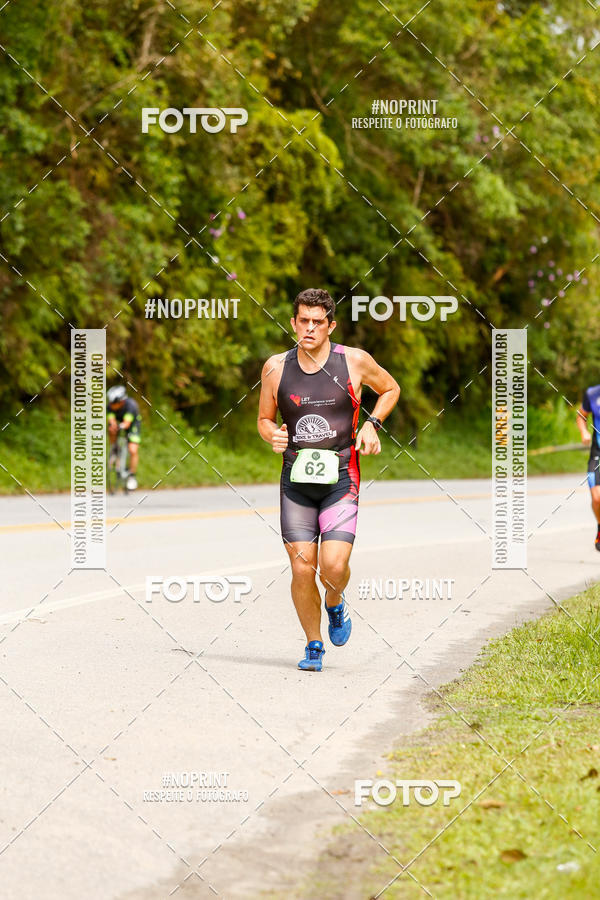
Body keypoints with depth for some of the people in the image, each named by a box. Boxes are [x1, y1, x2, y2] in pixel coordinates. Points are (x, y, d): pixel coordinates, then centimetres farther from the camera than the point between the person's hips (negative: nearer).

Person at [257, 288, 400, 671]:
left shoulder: (354, 361, -2)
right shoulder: (276, 367, 2)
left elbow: (391, 388, 16)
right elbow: (264, 419, 15)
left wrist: (372, 424, 0)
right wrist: (272, 435, -8)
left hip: (341, 479, -2)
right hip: (296, 481, 2)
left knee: (334, 567, -15)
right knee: (302, 569, -3)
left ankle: (336, 603, 22)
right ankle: (314, 646, 17)